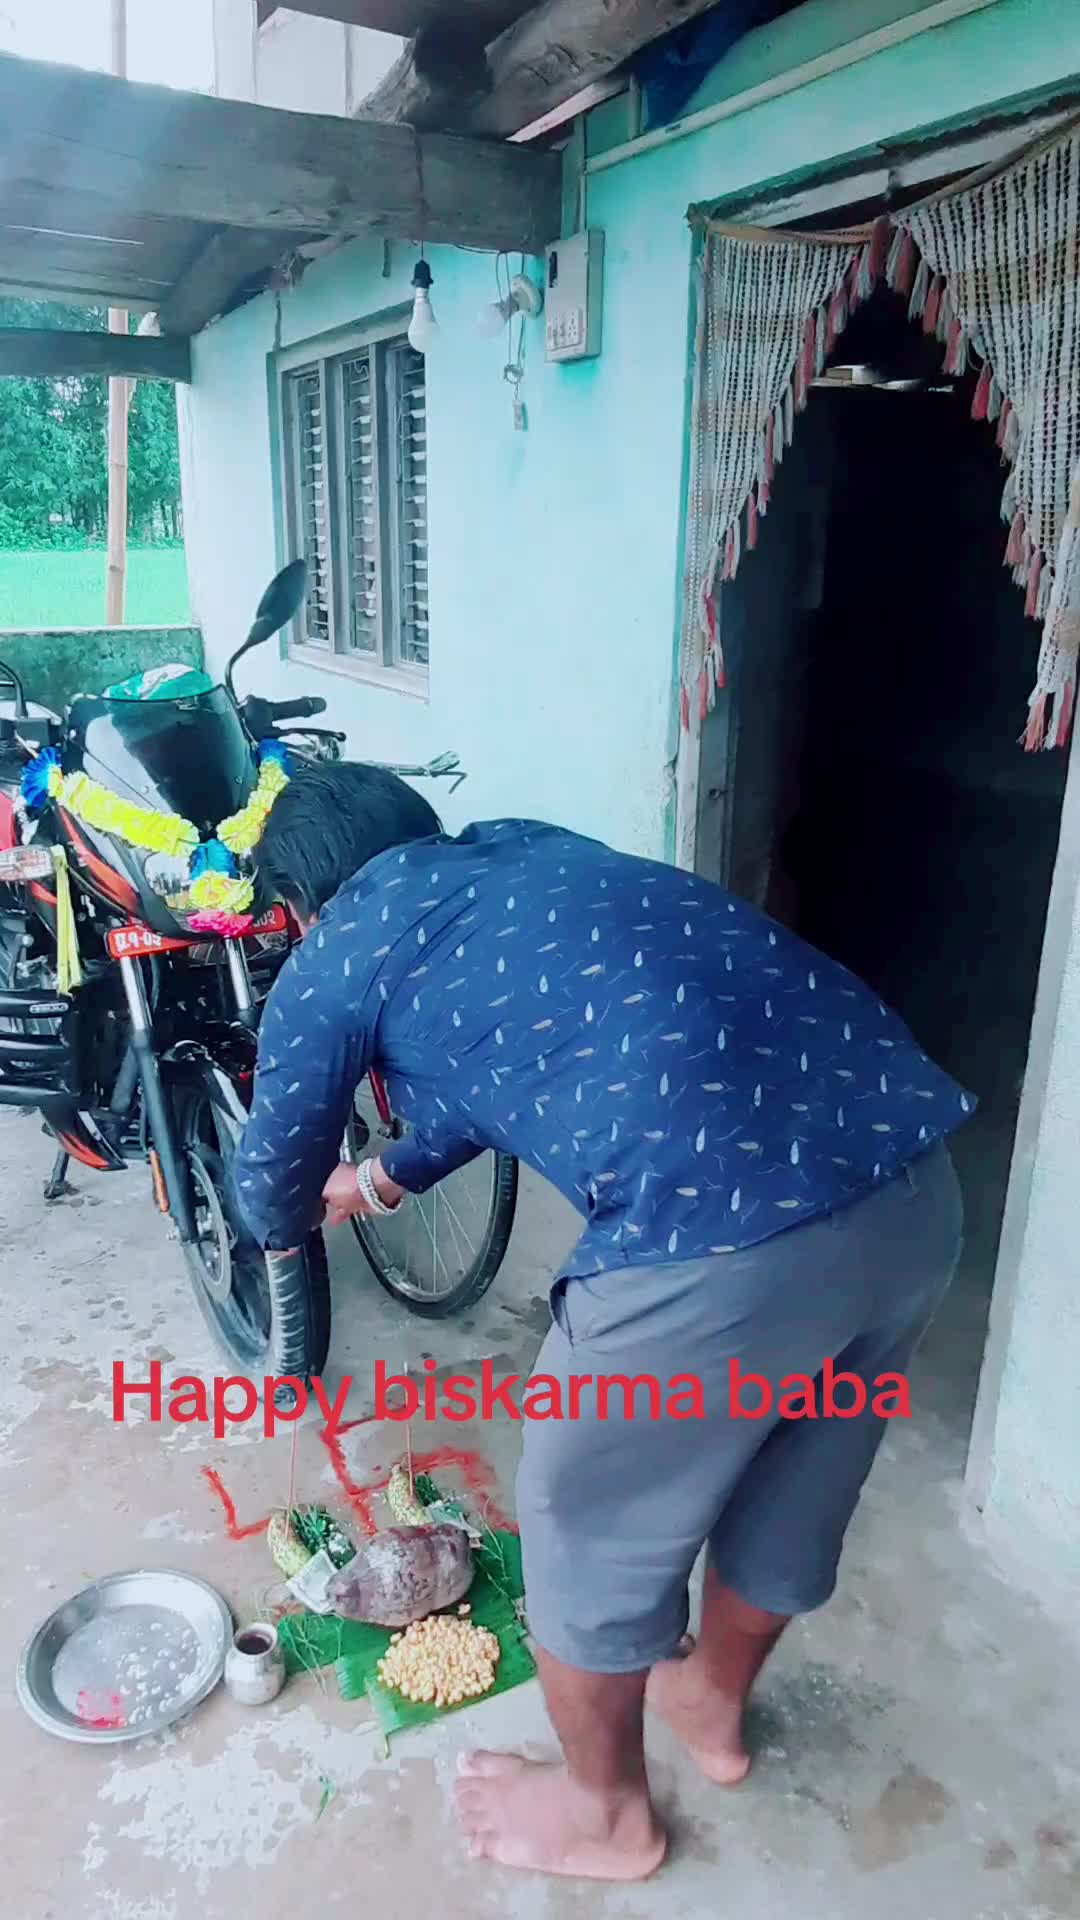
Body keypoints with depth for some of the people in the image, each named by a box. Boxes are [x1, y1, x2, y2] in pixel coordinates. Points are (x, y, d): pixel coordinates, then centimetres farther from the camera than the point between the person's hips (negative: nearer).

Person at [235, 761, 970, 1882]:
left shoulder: (331, 965, 7)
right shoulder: (530, 850, 25)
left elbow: (274, 1178, 22)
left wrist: (293, 1226, 48)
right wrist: (391, 1175, 54)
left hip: (720, 1241, -8)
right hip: (914, 1180, 8)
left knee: (590, 1524, 21)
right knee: (791, 1477, 31)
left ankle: (606, 1813, 48)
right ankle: (713, 1705, 59)